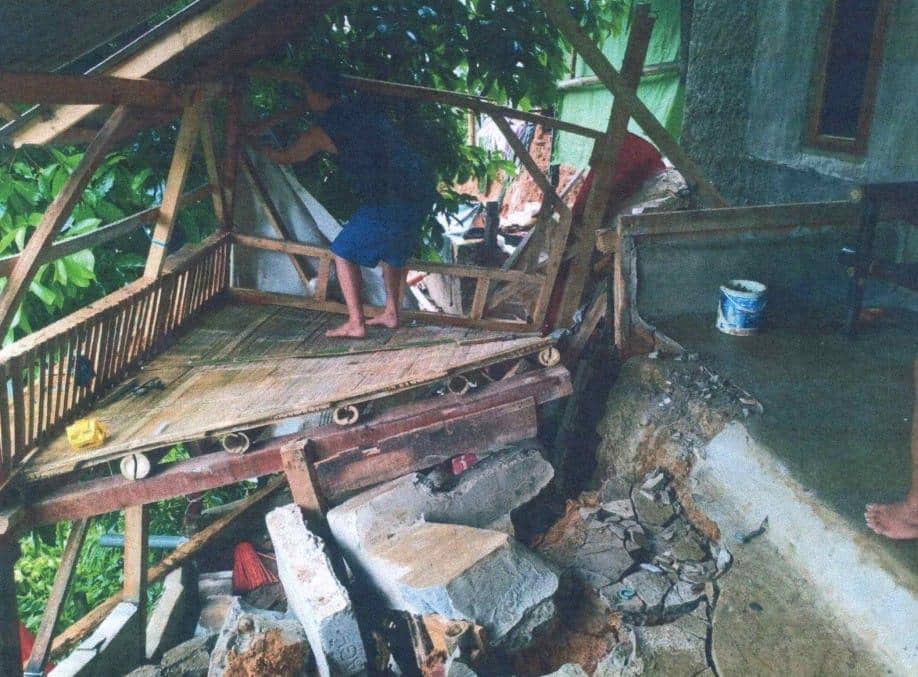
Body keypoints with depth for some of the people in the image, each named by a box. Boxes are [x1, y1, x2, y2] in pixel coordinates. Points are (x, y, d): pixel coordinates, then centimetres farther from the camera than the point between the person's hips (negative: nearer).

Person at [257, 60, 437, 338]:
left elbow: (285, 157, 18)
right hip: (424, 187, 8)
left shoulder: (322, 132, -1)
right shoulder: (363, 105, 17)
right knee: (393, 248, 28)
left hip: (393, 198, -7)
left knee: (344, 252, 7)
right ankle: (391, 313, 34)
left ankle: (355, 324, 6)